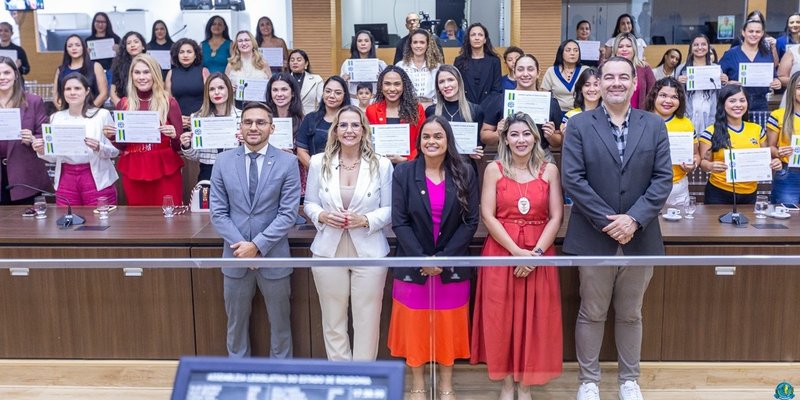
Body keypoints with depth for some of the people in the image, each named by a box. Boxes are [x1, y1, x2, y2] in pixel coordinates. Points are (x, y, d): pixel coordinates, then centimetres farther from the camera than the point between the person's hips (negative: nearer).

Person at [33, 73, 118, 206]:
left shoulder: (102, 115, -2)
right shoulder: (56, 118, 10)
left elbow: (115, 150, -4)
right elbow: (54, 156, 13)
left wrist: (99, 148, -22)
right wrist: (42, 151, -6)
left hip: (97, 179, -3)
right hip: (66, 179, 3)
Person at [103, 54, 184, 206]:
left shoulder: (169, 102, -2)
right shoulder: (123, 104, 4)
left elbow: (179, 146, -1)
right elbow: (121, 145, 11)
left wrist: (174, 136, -21)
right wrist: (110, 136, -7)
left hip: (165, 170, -2)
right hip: (133, 170, 2)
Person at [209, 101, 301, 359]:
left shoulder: (287, 162, -6)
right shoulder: (223, 161, 1)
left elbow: (288, 213, -10)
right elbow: (218, 212, -1)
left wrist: (257, 245, -17)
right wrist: (240, 245, -13)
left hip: (273, 256, -2)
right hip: (235, 255, 2)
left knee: (279, 322, 13)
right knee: (236, 321, 16)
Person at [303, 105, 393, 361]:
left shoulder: (382, 165, -2)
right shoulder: (318, 162, 2)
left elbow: (390, 209, -1)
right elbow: (309, 204, 8)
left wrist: (365, 220, -18)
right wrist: (322, 216, -13)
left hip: (369, 252, -1)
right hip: (329, 251, 1)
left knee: (367, 321, 6)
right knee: (333, 320, 11)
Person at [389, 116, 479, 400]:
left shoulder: (465, 174, 0)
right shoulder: (403, 173, -2)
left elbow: (471, 222, -4)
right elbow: (399, 222, -7)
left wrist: (443, 257, -14)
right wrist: (422, 259, -16)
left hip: (452, 266, 1)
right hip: (413, 264, 0)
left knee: (449, 325, 10)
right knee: (415, 324, 8)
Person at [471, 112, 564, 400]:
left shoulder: (549, 170, 4)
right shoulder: (494, 169, 2)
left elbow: (556, 217, 0)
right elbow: (487, 216, -5)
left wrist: (536, 252, -13)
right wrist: (516, 251, -14)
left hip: (539, 254, 1)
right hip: (501, 252, -1)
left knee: (534, 319, 4)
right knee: (501, 318, 3)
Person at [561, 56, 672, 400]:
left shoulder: (654, 126, 5)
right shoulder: (579, 125, -2)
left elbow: (663, 179, -1)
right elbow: (572, 179, -10)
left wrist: (634, 219, -14)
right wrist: (606, 221, -16)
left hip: (640, 237, 2)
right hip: (593, 237, -2)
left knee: (631, 314, 15)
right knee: (591, 314, 9)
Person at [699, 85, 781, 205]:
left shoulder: (757, 130, 4)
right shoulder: (711, 133, -8)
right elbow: (703, 162, -3)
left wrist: (774, 163, -7)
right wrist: (710, 166, -24)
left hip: (749, 194, 4)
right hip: (719, 193, -4)